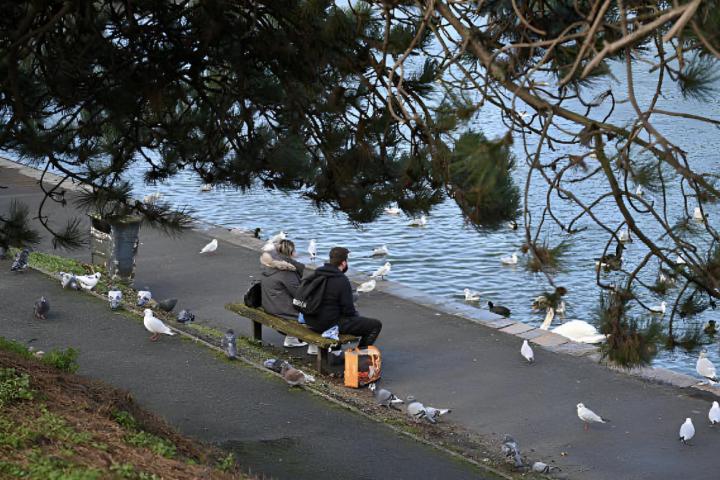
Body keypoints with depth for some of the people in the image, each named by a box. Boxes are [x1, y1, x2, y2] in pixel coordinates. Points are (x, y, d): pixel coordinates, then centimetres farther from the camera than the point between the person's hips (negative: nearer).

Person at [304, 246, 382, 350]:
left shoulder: (317, 274, 6)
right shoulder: (342, 281, -19)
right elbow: (348, 310, -17)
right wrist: (356, 315, 6)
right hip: (330, 324, -9)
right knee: (376, 325, -4)